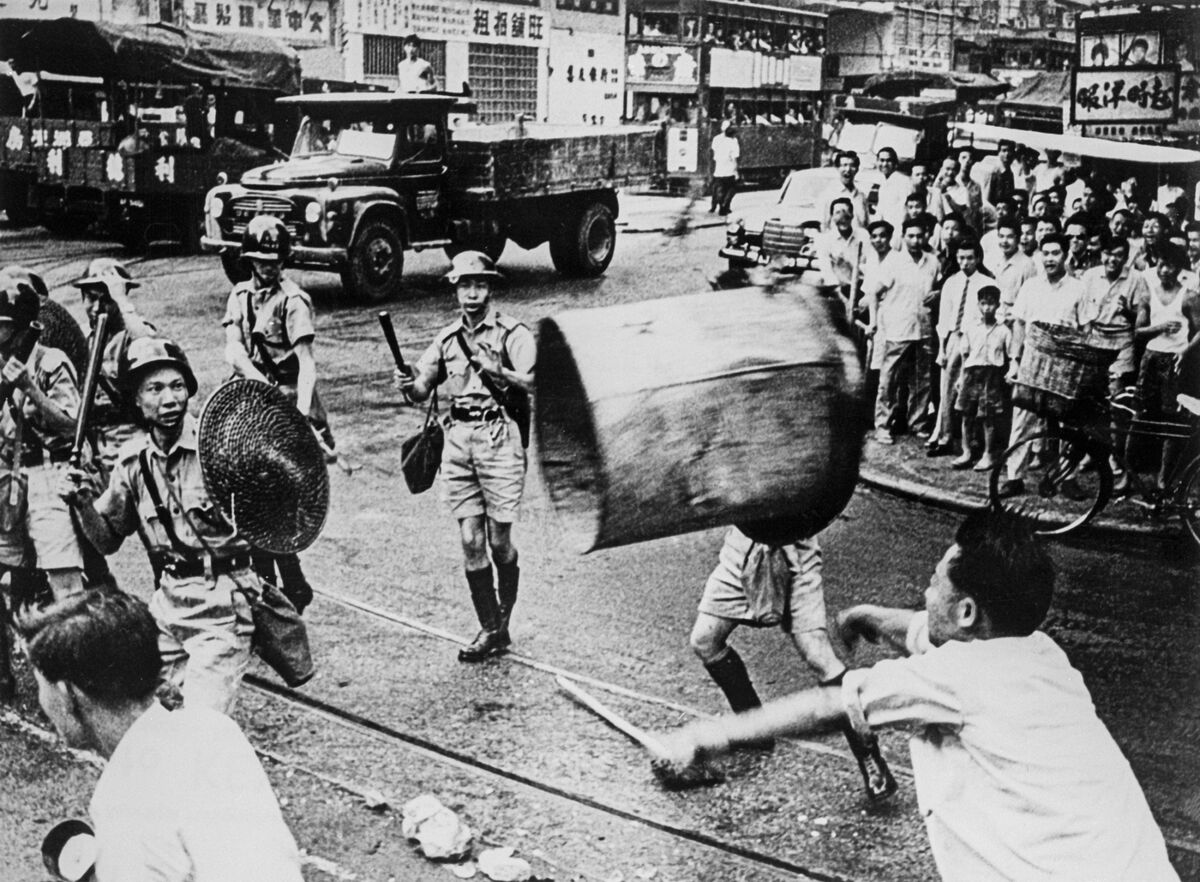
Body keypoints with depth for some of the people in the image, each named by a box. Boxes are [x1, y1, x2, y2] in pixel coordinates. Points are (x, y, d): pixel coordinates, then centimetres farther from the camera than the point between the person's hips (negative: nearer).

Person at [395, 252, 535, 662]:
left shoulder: (512, 333, 0)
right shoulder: (447, 338, 13)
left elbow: (529, 383, -14)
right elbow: (422, 391, 9)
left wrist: (496, 370, -31)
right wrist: (408, 384, -13)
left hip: (498, 436, -4)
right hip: (458, 438, 4)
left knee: (498, 541, 0)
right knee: (470, 541, 2)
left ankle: (503, 623, 19)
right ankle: (489, 630, 12)